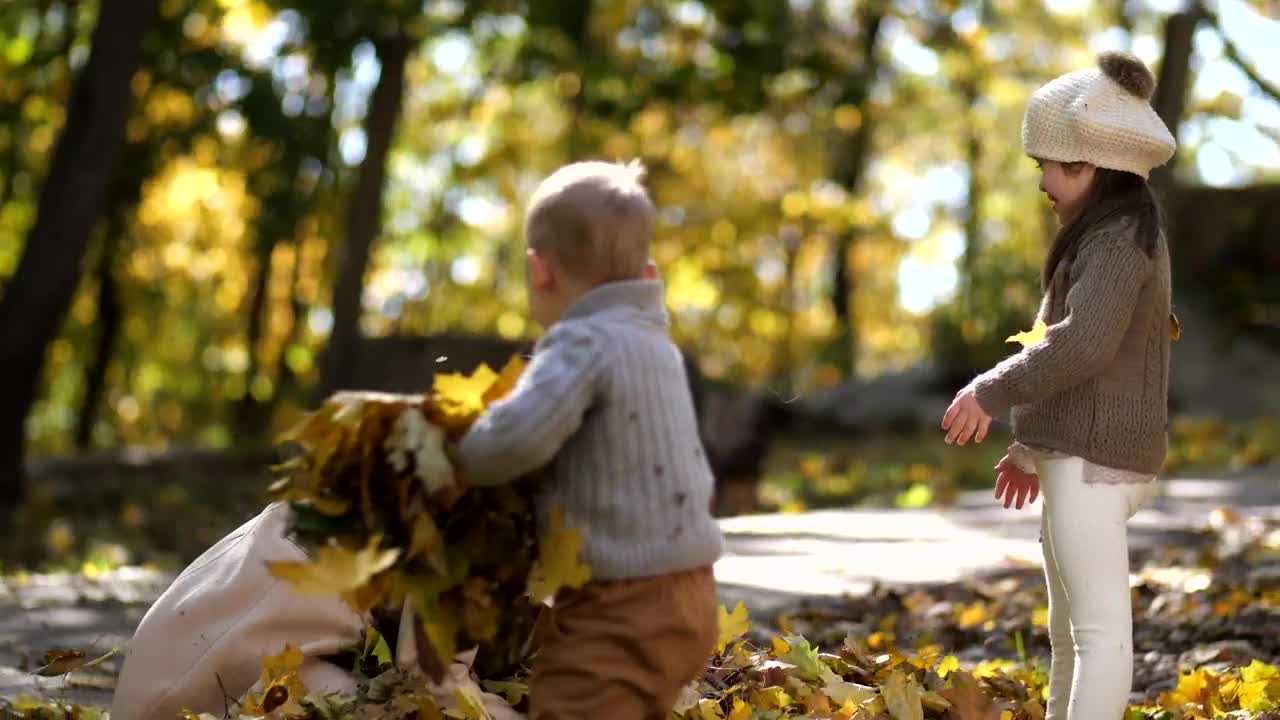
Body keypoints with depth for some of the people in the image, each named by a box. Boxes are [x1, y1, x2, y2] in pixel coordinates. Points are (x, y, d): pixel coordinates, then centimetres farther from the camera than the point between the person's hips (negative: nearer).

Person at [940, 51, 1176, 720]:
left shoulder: (1121, 242, -14)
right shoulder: (1104, 238, 18)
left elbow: (1082, 344, -25)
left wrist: (991, 393, -16)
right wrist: (1033, 448, 24)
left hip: (1095, 461, -11)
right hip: (1075, 456, 11)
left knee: (1099, 627, -14)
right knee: (1069, 633, 18)